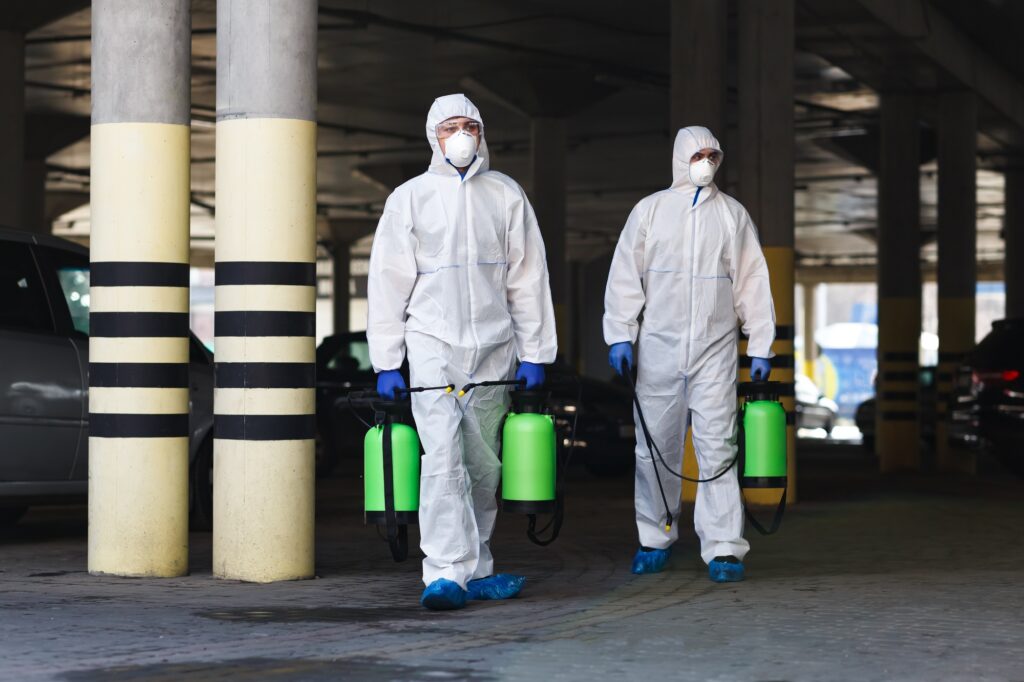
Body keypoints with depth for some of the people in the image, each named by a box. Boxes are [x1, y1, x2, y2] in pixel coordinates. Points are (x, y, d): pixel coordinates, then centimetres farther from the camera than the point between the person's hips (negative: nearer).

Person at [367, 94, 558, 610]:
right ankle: (447, 573, -20)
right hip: (433, 341, -3)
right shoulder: (410, 198, 5)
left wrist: (534, 353, 5)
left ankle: (475, 568, 18)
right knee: (443, 456, -15)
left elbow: (528, 277, 10)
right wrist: (386, 363, -2)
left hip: (494, 347, 3)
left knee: (485, 464, 8)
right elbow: (388, 282, 4)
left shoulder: (506, 195, 10)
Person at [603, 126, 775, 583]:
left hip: (714, 351, 0)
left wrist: (760, 348, 6)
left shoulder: (733, 214, 11)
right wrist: (620, 335, -2)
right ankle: (655, 540, 19)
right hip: (658, 349, 1)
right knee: (655, 448, 5)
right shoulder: (650, 210, 9)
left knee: (717, 448, -8)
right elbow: (625, 276, 7)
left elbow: (752, 283, 11)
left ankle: (724, 549, -9)